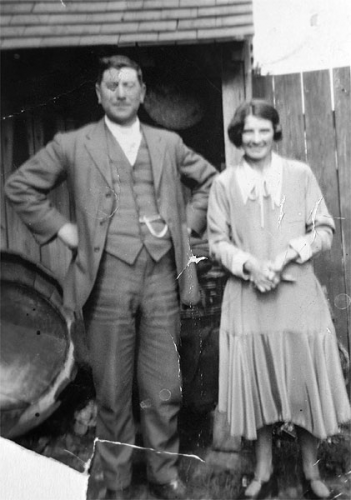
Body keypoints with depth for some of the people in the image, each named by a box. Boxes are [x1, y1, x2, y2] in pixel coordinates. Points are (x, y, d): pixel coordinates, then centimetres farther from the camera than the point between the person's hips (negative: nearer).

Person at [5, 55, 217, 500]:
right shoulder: (72, 146, 6)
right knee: (112, 391, 7)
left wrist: (189, 223, 10)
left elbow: (210, 180, 23)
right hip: (106, 278, -1)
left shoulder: (168, 144, 13)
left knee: (163, 388, 8)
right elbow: (19, 186, 11)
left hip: (162, 276, 2)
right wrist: (60, 228, 2)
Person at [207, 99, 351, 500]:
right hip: (248, 299, 0)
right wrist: (250, 264, -13)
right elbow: (217, 242, 4)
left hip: (299, 295, 0)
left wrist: (287, 255, -12)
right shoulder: (223, 184, 4)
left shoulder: (300, 174, 3)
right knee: (257, 387, 8)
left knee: (306, 383, 7)